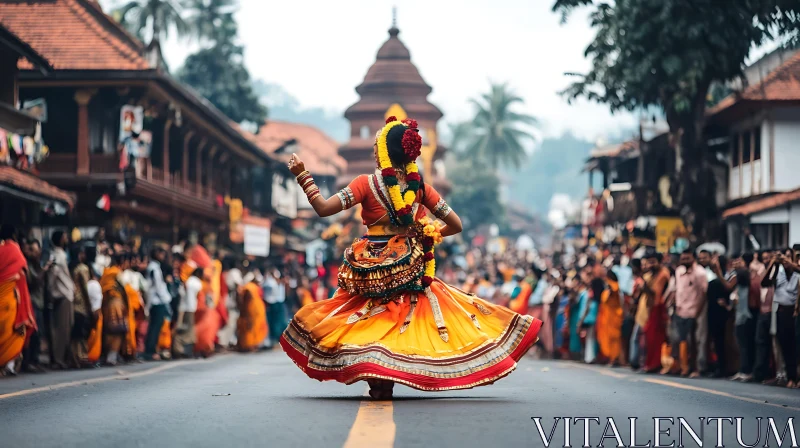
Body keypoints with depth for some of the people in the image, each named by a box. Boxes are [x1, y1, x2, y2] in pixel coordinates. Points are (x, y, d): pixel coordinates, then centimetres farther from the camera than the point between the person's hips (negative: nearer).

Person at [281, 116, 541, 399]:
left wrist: (302, 175, -5)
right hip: (410, 271, 3)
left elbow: (323, 208, -14)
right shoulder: (420, 187, 1)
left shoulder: (367, 184, -10)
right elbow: (456, 225, 5)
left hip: (373, 274, -3)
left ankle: (378, 383, -1)